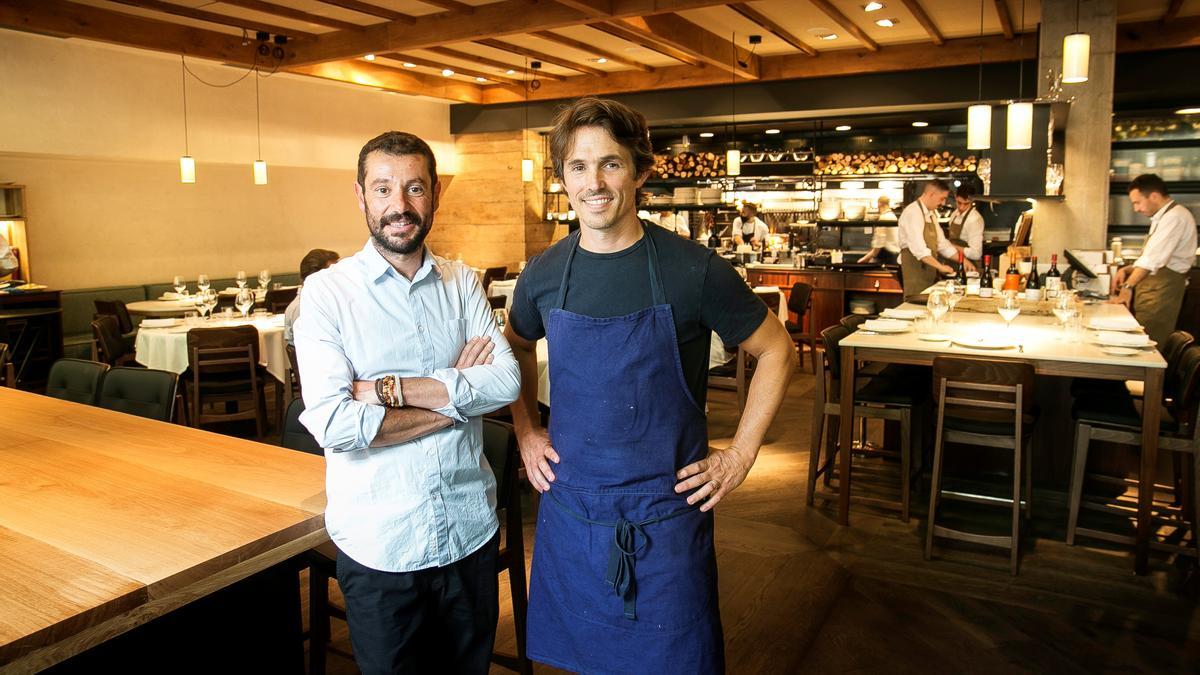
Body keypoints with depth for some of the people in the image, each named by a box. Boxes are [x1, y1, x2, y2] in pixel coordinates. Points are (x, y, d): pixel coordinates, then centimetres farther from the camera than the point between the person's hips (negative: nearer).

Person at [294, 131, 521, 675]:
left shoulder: (463, 284, 2)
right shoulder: (327, 293, -9)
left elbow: (506, 381, -12)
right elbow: (334, 424, -20)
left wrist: (389, 388, -19)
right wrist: (456, 393, -14)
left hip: (471, 529, 3)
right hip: (378, 544, -3)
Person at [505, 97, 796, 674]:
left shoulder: (694, 270, -13)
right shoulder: (544, 274, -2)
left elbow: (776, 353, -2)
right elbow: (518, 348, 18)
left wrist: (740, 455, -5)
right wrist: (525, 432, 8)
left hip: (665, 515, -3)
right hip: (570, 511, 3)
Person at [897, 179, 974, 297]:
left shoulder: (932, 214, 15)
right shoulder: (913, 213, -14)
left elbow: (942, 244, 19)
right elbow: (918, 248, -24)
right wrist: (940, 266, -24)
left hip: (929, 269, 9)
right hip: (915, 269, -9)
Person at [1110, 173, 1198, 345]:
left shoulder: (1175, 217, -13)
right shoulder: (1162, 218, 19)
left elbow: (1154, 258, -24)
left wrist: (1128, 286, -29)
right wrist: (1127, 270, 7)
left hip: (1163, 287, -9)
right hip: (1151, 284, 9)